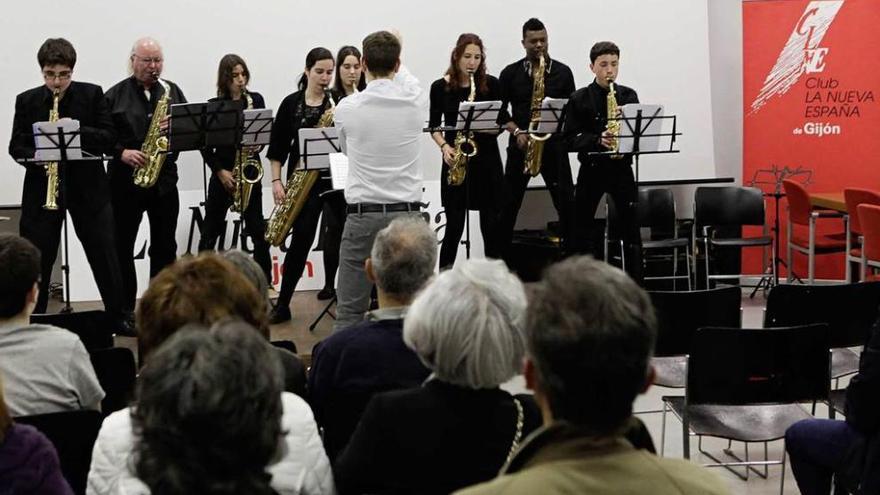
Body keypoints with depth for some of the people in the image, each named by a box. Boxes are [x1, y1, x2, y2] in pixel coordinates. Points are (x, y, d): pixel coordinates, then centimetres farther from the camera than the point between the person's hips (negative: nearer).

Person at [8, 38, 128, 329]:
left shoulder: (92, 94, 1)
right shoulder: (26, 101, 3)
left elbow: (108, 138, -3)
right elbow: (16, 146, 3)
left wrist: (77, 131, -20)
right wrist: (38, 157, -17)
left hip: (88, 186, 0)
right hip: (41, 186, 1)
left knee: (105, 256, 6)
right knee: (35, 259, 3)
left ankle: (120, 316, 18)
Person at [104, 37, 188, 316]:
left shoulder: (173, 92, 10)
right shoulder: (115, 96, 1)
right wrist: (121, 152, -18)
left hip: (165, 179, 2)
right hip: (125, 180, -2)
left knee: (165, 246, 6)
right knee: (122, 246, 2)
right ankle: (125, 308, 9)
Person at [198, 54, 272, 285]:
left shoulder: (255, 100, 5)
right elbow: (205, 145, -1)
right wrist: (220, 171, -10)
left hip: (249, 170, 1)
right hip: (223, 172, -1)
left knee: (258, 229, 0)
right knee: (211, 229, 4)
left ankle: (265, 281, 8)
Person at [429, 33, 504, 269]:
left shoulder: (491, 84, 0)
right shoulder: (440, 87, 0)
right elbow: (434, 125, 7)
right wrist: (444, 146, -10)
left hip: (487, 158, 1)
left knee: (491, 223, 4)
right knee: (454, 225, -3)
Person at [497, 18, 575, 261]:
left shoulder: (562, 72, 5)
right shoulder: (510, 73, 4)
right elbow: (500, 111, 5)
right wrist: (517, 131, -10)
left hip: (554, 144, 0)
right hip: (520, 145, 0)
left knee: (566, 204, -2)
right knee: (508, 205, 3)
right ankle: (501, 257, 13)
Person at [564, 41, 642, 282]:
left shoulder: (628, 96, 6)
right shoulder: (579, 99, 1)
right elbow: (570, 138, -4)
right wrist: (598, 140, -19)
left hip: (621, 167, 1)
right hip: (590, 168, -1)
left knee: (631, 229, -1)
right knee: (581, 229, 2)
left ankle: (635, 285, 4)